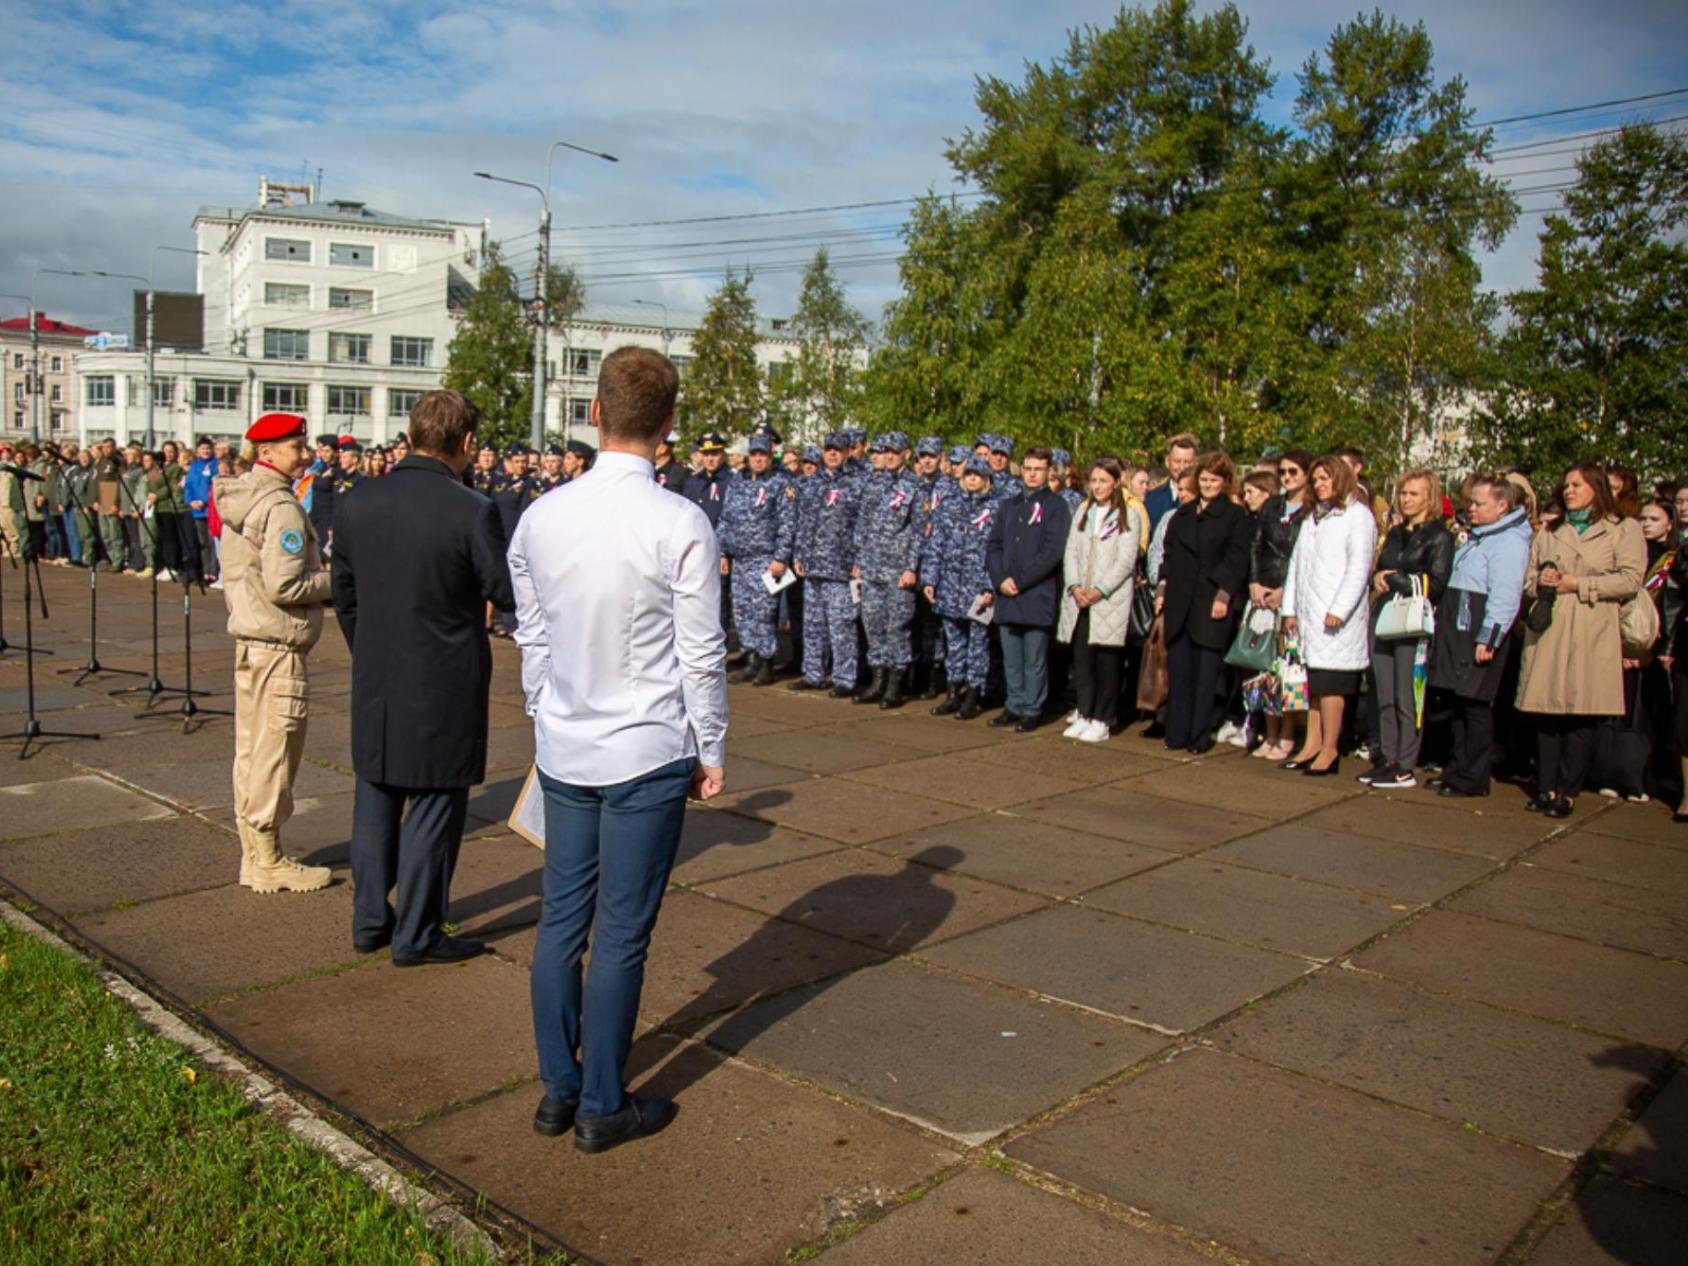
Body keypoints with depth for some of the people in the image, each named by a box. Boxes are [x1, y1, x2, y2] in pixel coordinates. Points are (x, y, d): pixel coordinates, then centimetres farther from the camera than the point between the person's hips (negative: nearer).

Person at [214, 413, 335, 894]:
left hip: (248, 637, 10)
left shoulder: (238, 498, 13)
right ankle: (269, 862, 7)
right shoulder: (281, 506, -17)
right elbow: (283, 585, -23)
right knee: (275, 747, -2)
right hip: (279, 643, -10)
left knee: (251, 745, 14)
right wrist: (336, 580, -9)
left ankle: (254, 853, 24)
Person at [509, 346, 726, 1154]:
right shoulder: (681, 525, -14)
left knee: (561, 919, 14)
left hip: (564, 750, 5)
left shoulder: (541, 518, 0)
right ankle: (602, 1108, 18)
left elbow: (532, 639, 9)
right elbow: (702, 654, -10)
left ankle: (558, 1090, 28)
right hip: (649, 754, -5)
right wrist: (711, 751, 2)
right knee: (622, 934, 5)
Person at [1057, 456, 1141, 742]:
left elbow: (1126, 561, -7)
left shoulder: (1128, 516, -1)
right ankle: (1084, 714, 14)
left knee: (1107, 660, -2)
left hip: (1110, 600, -4)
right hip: (1079, 599, 4)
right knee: (1081, 658, 5)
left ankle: (1102, 721, 5)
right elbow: (1071, 552, 10)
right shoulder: (1082, 512, 14)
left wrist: (1100, 590, -14)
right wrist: (1074, 585, -5)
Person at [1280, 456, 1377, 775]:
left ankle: (1329, 751, -1)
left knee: (1330, 683, -6)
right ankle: (1312, 746, 11)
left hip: (1336, 616, -7)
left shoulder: (1358, 515, -4)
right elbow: (1296, 564, 18)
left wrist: (1338, 610, -17)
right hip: (1309, 614, 7)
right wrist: (1290, 608, 12)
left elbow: (1358, 568, -12)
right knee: (1313, 681, 8)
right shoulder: (1313, 517, 20)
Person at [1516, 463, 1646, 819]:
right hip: (1548, 631, 4)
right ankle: (1546, 787, 8)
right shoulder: (1549, 533, 21)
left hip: (1593, 633, -3)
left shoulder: (1624, 530, 8)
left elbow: (1631, 580, -4)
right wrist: (1541, 582, -3)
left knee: (1581, 715, -5)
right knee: (1546, 712, 1)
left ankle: (1568, 792, 2)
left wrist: (1578, 584, -9)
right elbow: (1528, 578, 19)